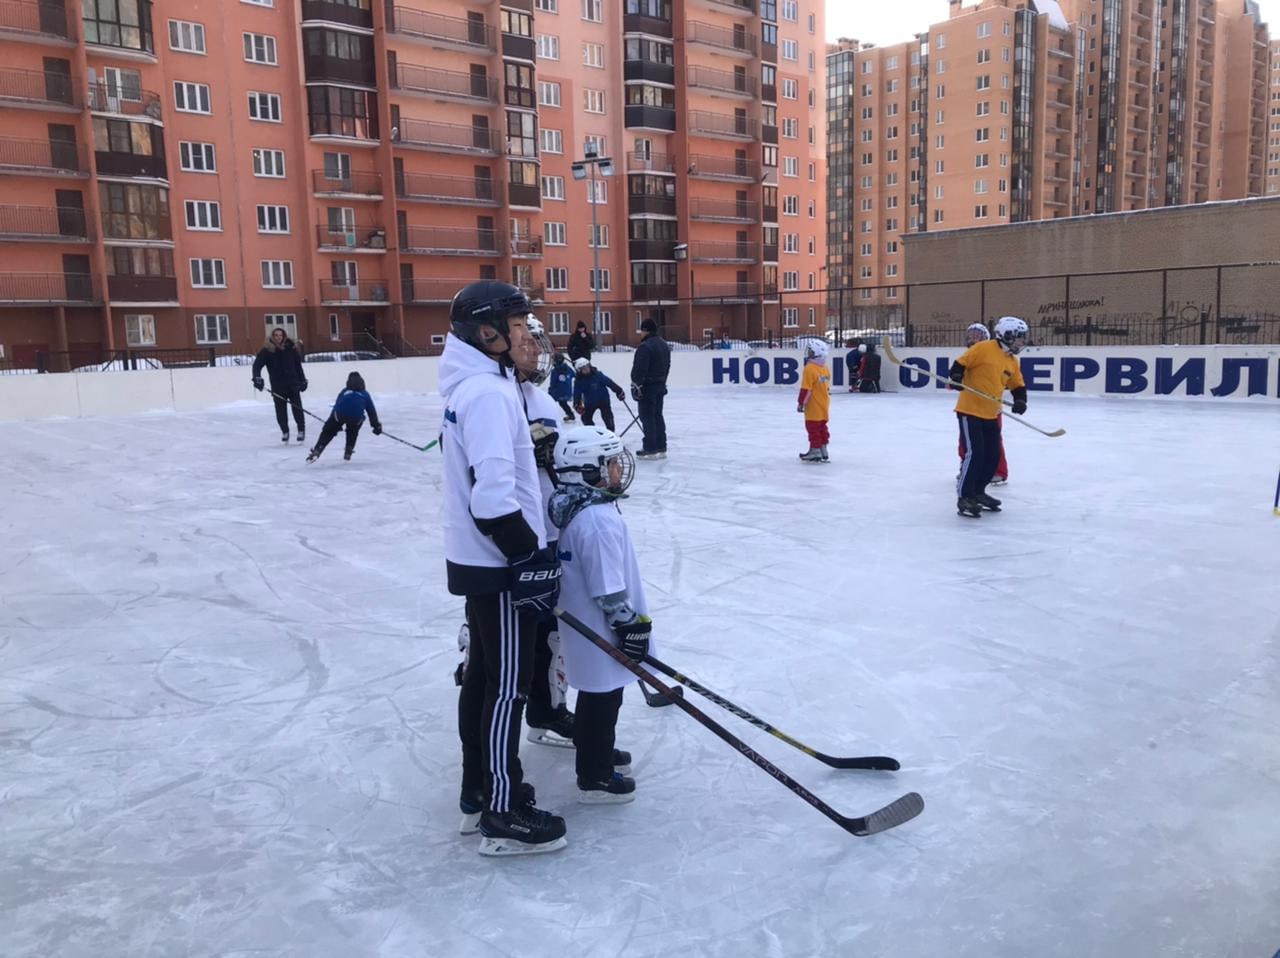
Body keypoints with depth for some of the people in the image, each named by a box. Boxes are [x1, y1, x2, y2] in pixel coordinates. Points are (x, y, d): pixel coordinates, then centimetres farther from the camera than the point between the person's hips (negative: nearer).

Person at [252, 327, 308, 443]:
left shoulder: (291, 348, 2)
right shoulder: (267, 350, -3)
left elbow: (298, 365, 10)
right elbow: (257, 365, -9)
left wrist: (303, 381, 11)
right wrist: (257, 378, -23)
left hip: (293, 383, 0)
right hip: (277, 386, 0)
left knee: (297, 408, -1)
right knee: (280, 410, 3)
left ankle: (301, 430, 12)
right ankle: (285, 432, 17)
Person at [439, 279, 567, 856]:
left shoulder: (472, 386, 12)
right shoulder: (487, 393, -21)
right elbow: (494, 495, -29)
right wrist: (531, 557, -22)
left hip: (479, 557, 10)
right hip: (499, 563, -10)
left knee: (484, 671, 19)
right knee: (507, 684, -2)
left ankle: (479, 784, 33)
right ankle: (504, 814, 9)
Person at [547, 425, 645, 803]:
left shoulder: (574, 507, 3)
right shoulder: (598, 520, -29)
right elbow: (608, 590, -27)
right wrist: (630, 627, -17)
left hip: (586, 622, 10)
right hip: (600, 630, -10)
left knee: (599, 693, 25)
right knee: (602, 698, 5)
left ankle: (597, 750, 43)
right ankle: (595, 777, 19)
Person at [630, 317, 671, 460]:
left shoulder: (645, 346, -19)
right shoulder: (664, 344, 11)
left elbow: (640, 368, -21)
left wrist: (636, 385, -16)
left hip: (647, 387, -9)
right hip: (660, 385, 9)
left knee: (647, 417, -3)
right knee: (657, 415, 14)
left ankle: (651, 449, -2)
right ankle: (661, 448, 16)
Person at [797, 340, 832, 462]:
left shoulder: (809, 369, -19)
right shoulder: (826, 368, 6)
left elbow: (806, 389, -20)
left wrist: (801, 403, -13)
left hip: (813, 406, -8)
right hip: (824, 406, 8)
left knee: (813, 428, 1)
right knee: (822, 427, 14)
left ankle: (815, 451, 5)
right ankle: (823, 452, 19)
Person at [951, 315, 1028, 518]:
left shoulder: (1012, 362, 12)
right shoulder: (983, 348, -11)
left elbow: (1018, 385, 16)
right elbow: (961, 363, -9)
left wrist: (1020, 400, -2)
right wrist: (957, 377, -27)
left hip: (990, 415, 8)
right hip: (970, 410, -8)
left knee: (993, 455, 11)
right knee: (974, 453, -13)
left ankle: (977, 492, 26)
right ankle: (964, 497, -7)